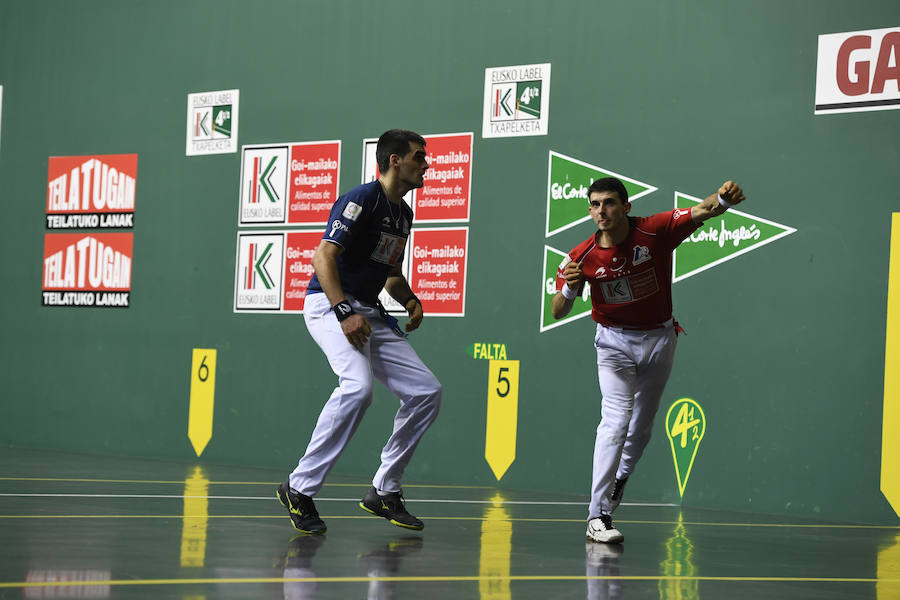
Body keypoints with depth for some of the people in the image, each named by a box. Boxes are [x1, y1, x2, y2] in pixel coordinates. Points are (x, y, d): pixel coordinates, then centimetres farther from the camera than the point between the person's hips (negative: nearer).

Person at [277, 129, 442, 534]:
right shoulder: (363, 199, -12)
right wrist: (345, 313, -30)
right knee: (358, 384, -32)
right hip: (328, 305, -9)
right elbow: (323, 256, -22)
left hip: (369, 314, 9)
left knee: (426, 391, 1)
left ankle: (384, 492, 10)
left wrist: (409, 299, 9)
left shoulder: (403, 213, 17)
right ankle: (300, 489, -23)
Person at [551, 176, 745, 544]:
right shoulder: (582, 257, -15)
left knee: (641, 427, 12)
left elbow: (703, 211, -29)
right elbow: (558, 312, -9)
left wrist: (723, 199, -52)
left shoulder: (656, 231, -18)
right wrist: (569, 288, -31)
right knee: (616, 419, -19)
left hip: (658, 338, 2)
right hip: (614, 341, -2)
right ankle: (597, 516, -20)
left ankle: (619, 480, 42)